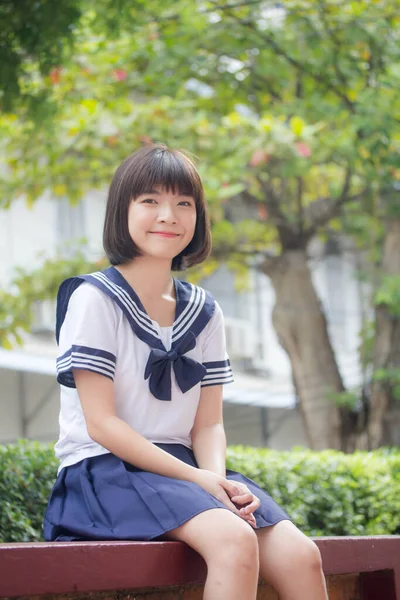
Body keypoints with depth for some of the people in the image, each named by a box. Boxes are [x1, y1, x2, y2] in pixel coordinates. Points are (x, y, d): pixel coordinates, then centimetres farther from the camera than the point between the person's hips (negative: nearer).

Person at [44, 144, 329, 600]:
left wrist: (216, 475, -13)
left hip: (184, 468, 6)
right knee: (235, 541, -32)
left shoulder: (203, 312, 14)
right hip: (106, 472, -6)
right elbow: (101, 424, -11)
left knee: (299, 554, -18)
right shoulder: (94, 299, -4)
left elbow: (208, 424, 10)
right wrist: (195, 478, -17)